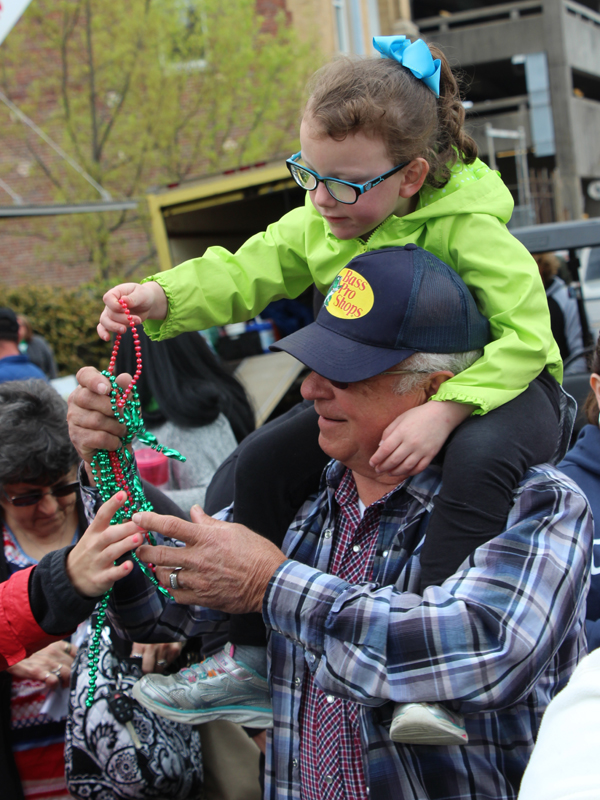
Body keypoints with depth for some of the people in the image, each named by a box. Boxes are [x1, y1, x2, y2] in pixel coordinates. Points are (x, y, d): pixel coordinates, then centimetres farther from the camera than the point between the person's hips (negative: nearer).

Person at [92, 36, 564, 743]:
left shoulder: (466, 227, -25)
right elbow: (242, 274, -8)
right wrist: (159, 298, -29)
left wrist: (442, 412, -43)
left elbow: (525, 334, -30)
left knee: (477, 457, -41)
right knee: (262, 464, -6)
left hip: (496, 385, -6)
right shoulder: (315, 225, -5)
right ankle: (258, 656, 7)